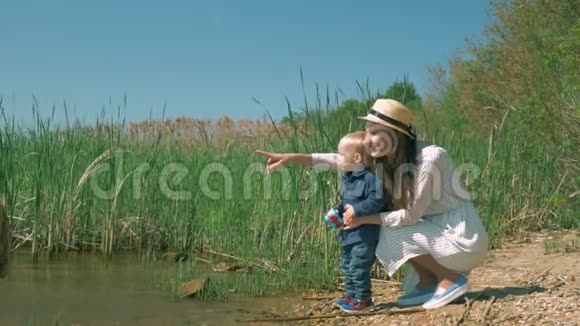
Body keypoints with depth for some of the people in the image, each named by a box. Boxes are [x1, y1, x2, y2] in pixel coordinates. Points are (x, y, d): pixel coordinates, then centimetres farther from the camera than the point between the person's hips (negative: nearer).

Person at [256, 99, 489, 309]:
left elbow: (412, 214, -21)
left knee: (393, 235, -16)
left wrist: (364, 218, -19)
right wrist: (292, 158, -7)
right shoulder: (387, 159, -1)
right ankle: (428, 283, 9)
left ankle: (452, 280, -4)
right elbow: (342, 160, -1)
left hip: (463, 236, -8)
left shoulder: (430, 159, -25)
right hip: (438, 228, 8)